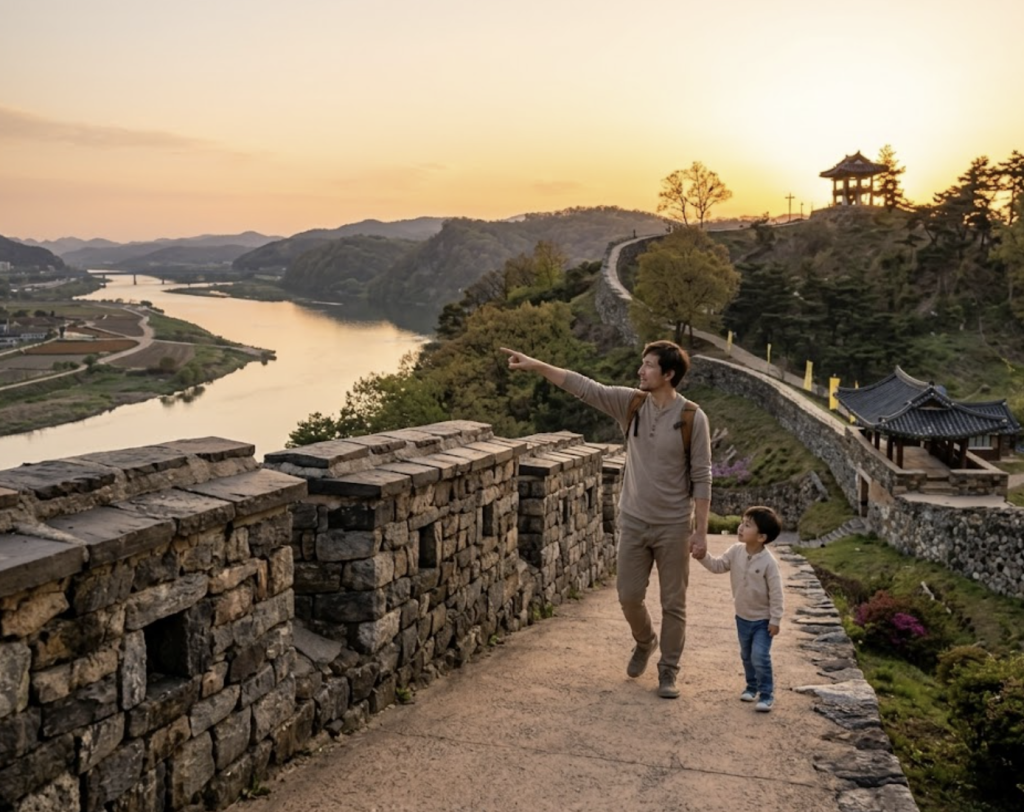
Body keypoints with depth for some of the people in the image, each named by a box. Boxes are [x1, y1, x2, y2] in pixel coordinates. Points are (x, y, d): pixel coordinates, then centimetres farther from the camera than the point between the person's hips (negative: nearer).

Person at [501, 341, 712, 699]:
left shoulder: (693, 418, -14)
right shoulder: (630, 403, -3)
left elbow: (701, 479, -11)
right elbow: (583, 387, -7)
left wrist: (700, 531, -12)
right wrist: (536, 365, -15)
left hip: (674, 527, -3)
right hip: (634, 521, 4)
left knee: (673, 603, 7)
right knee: (629, 595, 11)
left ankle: (668, 671, 24)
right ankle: (644, 642, 41)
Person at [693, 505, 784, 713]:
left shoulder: (768, 561, -23)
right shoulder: (736, 551, -8)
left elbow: (776, 592, -19)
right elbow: (718, 566, 0)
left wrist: (775, 620, -16)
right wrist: (702, 556, -17)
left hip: (762, 620, -6)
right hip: (742, 617, 6)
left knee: (760, 657, -11)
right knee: (746, 655, 20)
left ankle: (766, 693, 4)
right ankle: (752, 686, 38)